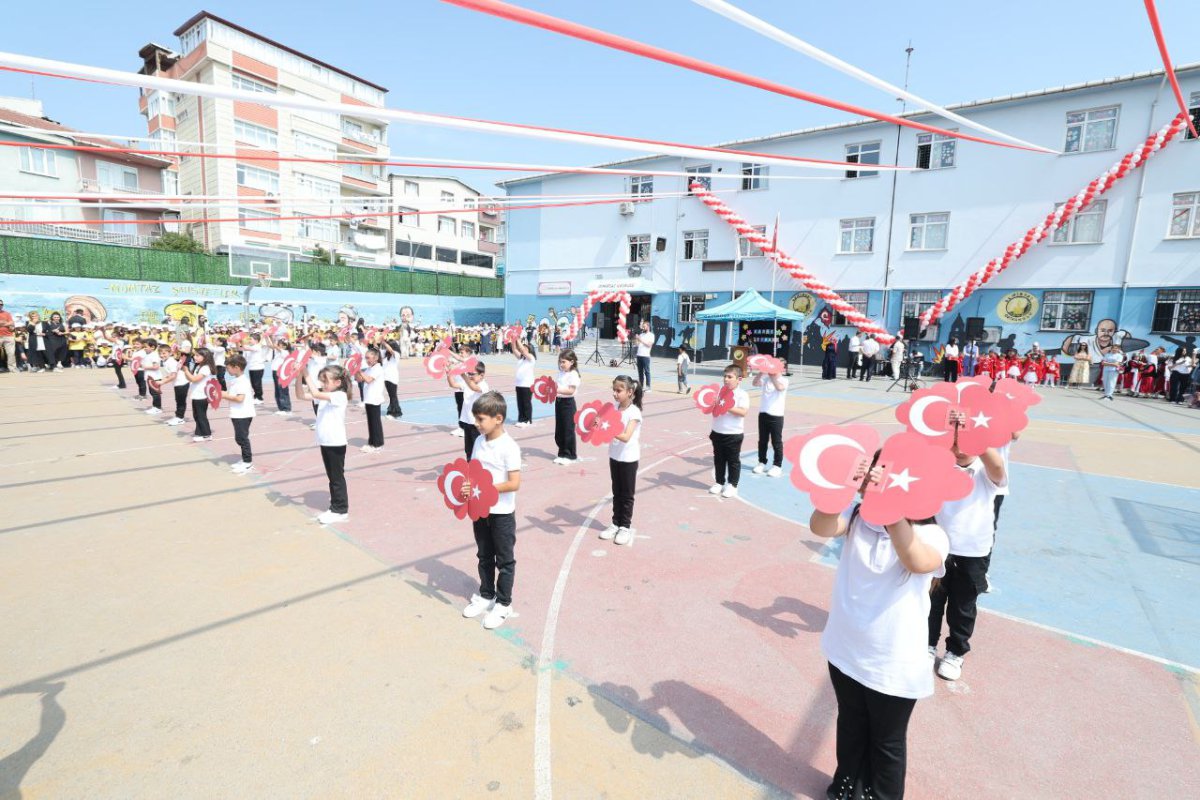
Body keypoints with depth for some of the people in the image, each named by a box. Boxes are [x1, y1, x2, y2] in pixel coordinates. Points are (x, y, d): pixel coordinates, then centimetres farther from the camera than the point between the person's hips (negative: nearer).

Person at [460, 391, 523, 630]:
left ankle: (503, 603, 25)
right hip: (480, 509, 7)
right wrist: (467, 486, -11)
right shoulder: (479, 441, 1)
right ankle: (486, 595, 39)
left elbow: (514, 484, -22)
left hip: (501, 513, -6)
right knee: (484, 556, 21)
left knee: (504, 560, 10)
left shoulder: (509, 447, -20)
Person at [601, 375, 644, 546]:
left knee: (627, 494, 7)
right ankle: (616, 523, 27)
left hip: (629, 459, -6)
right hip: (614, 456, 6)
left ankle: (626, 526, 19)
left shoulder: (634, 412, -18)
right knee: (616, 492, 16)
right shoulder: (614, 408, 2)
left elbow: (626, 437, -28)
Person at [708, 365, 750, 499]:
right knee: (718, 459, 15)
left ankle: (732, 485, 19)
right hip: (717, 432, 5)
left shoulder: (742, 395, -10)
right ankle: (719, 483, 29)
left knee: (733, 460, 7)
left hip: (734, 434, -5)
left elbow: (743, 412, -22)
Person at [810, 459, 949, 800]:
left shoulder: (931, 533, -18)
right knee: (850, 727, 27)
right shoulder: (858, 516, -9)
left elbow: (919, 562, -41)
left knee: (887, 741, 21)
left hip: (894, 665, -3)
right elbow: (821, 527, -28)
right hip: (845, 651, 3)